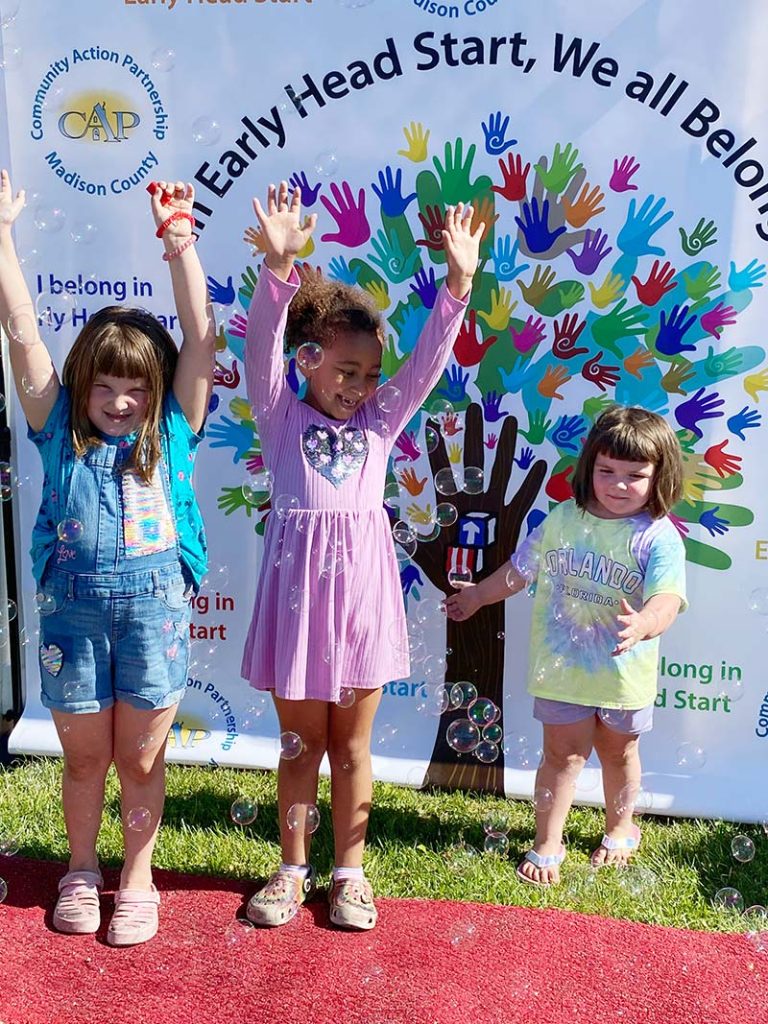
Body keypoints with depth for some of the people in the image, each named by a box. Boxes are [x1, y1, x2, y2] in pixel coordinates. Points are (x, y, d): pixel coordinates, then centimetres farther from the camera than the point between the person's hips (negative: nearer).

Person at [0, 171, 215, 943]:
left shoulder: (170, 434, 1)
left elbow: (200, 340, -6)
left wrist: (181, 248, -13)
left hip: (154, 604, 0)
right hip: (72, 605, 1)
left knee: (140, 758, 11)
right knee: (85, 757, 14)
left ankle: (137, 879, 30)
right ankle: (80, 869, 37)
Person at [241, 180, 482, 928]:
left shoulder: (380, 421, 6)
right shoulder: (282, 418, 0)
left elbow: (427, 362, -4)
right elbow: (262, 347, -15)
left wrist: (458, 285, -17)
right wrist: (279, 268, -30)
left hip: (362, 587, 2)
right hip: (300, 586, -2)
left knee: (351, 744, 13)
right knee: (300, 742, 12)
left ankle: (349, 870, 27)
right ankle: (293, 870, 28)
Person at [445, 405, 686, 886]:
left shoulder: (658, 537, -16)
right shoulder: (564, 519, -3)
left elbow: (667, 598, -31)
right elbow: (522, 568, 12)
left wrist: (643, 624, -53)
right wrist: (477, 595, 23)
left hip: (625, 673, -1)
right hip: (562, 666, 1)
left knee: (618, 753, 19)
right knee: (563, 754, 7)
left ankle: (620, 828, 43)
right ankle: (547, 844, 20)